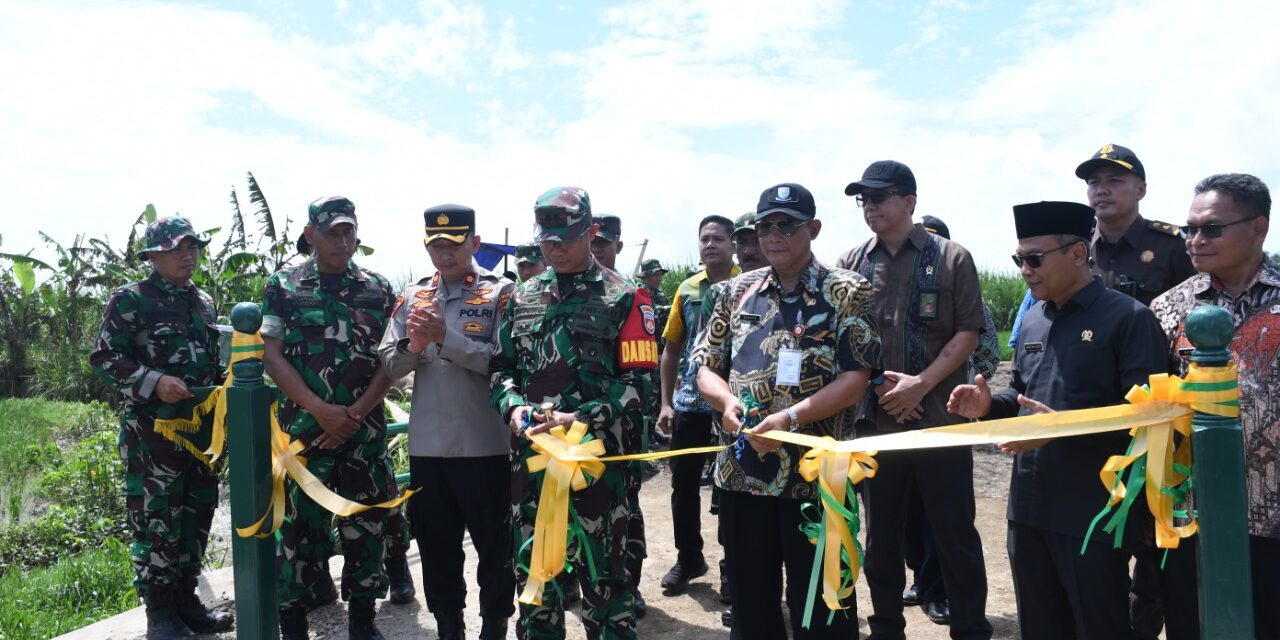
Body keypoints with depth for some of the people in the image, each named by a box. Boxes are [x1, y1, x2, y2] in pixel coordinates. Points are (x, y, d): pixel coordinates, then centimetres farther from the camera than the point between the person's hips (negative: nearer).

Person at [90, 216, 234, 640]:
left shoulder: (203, 302, 14)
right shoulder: (129, 300, -6)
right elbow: (105, 359, -10)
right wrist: (155, 382, -22)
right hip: (151, 430, -6)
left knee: (198, 513, 11)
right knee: (156, 520, -2)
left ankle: (185, 599, 25)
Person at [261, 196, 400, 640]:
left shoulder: (379, 290, 7)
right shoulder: (283, 286, 3)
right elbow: (272, 355, -3)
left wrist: (355, 414, -10)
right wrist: (321, 410, -13)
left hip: (366, 433, 2)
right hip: (303, 430, -2)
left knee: (366, 526, 7)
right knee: (299, 526, 4)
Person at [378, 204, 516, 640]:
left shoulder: (501, 293, -4)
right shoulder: (413, 297, 9)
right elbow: (389, 365, 7)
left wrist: (445, 337, -21)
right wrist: (414, 345, -14)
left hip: (485, 445, -4)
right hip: (426, 445, 4)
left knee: (494, 545, 9)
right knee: (435, 545, 16)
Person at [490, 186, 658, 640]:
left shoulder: (624, 298, -3)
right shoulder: (521, 298, 11)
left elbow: (638, 380, -9)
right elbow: (501, 368, 13)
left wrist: (581, 419, -20)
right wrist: (513, 408, -7)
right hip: (531, 457, 5)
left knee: (603, 575, 6)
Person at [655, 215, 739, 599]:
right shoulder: (687, 289, 7)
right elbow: (672, 349, 11)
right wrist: (666, 402, 7)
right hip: (689, 404, 4)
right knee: (683, 484, 11)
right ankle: (688, 558, 28)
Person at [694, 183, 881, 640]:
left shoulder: (848, 292, -2)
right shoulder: (738, 292, 10)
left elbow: (855, 379, -10)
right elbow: (705, 366, 11)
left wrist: (791, 417, -22)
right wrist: (727, 402, -11)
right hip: (742, 471, 4)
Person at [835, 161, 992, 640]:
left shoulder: (951, 258, 0)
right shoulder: (850, 264, 7)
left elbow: (969, 331, -4)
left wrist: (922, 383, -14)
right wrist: (876, 384, -5)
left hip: (940, 417, -3)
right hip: (874, 419, 3)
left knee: (955, 531, 4)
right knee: (881, 530, 12)